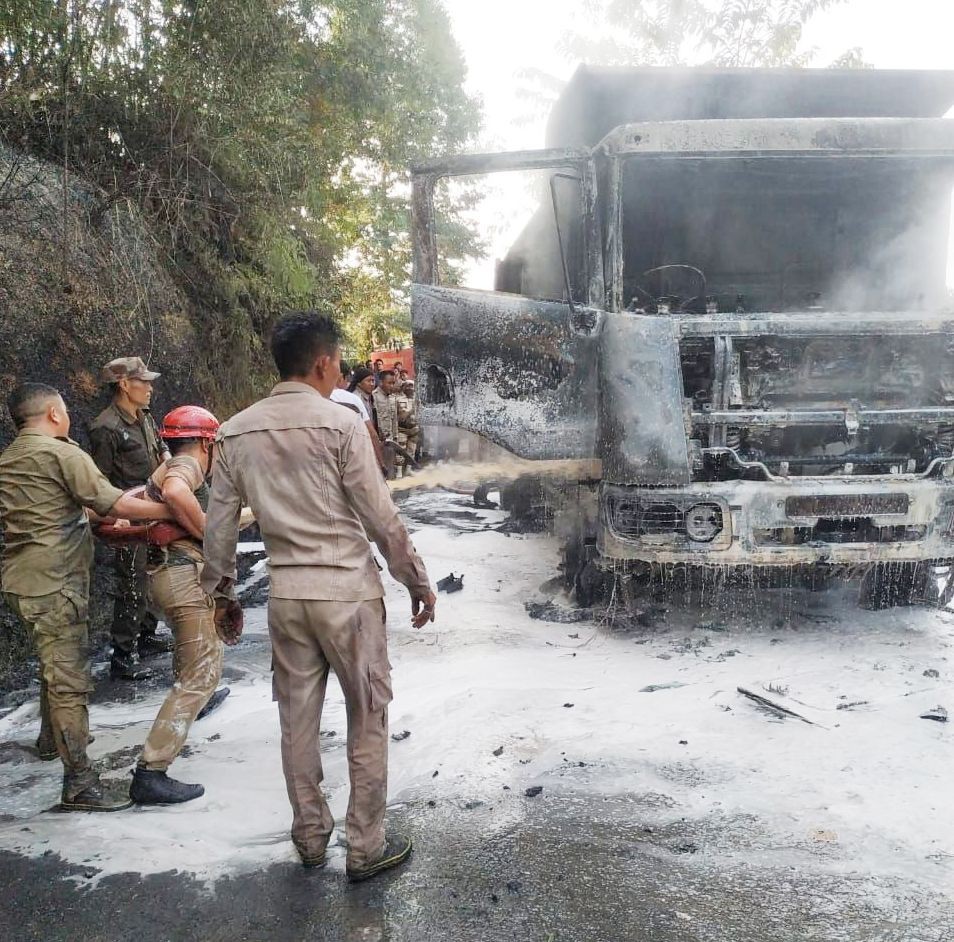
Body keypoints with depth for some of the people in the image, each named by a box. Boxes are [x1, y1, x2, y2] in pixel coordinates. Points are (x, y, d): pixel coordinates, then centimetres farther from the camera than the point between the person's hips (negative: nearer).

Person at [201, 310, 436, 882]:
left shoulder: (236, 432, 2)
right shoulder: (341, 424, -13)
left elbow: (220, 525, 6)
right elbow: (382, 518, -11)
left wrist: (220, 592, 19)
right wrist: (418, 582, 0)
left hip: (285, 594, 5)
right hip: (347, 592, -5)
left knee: (298, 718, 16)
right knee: (369, 718, 10)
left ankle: (311, 836, 32)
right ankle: (366, 847, 20)